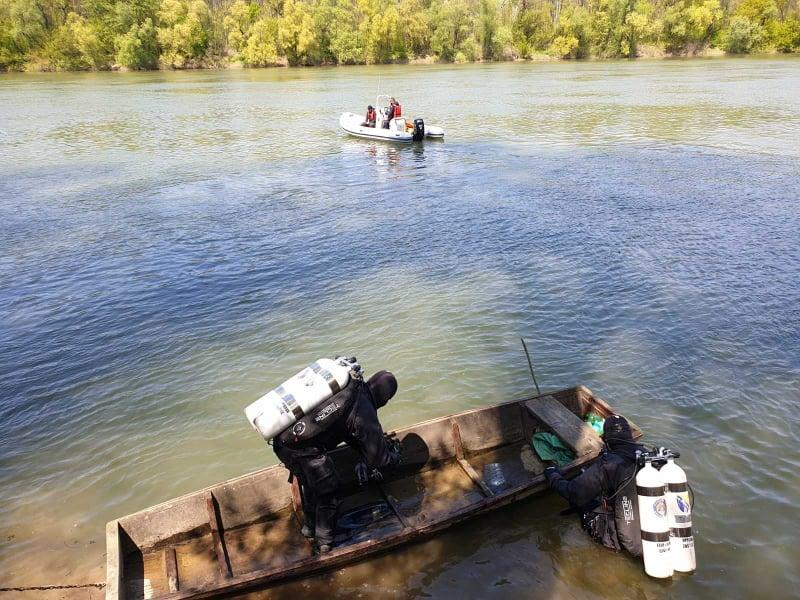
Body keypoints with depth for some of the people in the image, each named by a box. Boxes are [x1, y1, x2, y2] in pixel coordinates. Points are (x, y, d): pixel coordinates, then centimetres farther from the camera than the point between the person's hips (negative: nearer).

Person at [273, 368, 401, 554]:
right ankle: (324, 542, 34)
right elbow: (379, 458, 1)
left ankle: (310, 526, 52)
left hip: (281, 440, 8)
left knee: (308, 484, 31)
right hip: (303, 451, -8)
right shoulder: (365, 413, -10)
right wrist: (395, 455, 24)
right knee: (328, 491, 18)